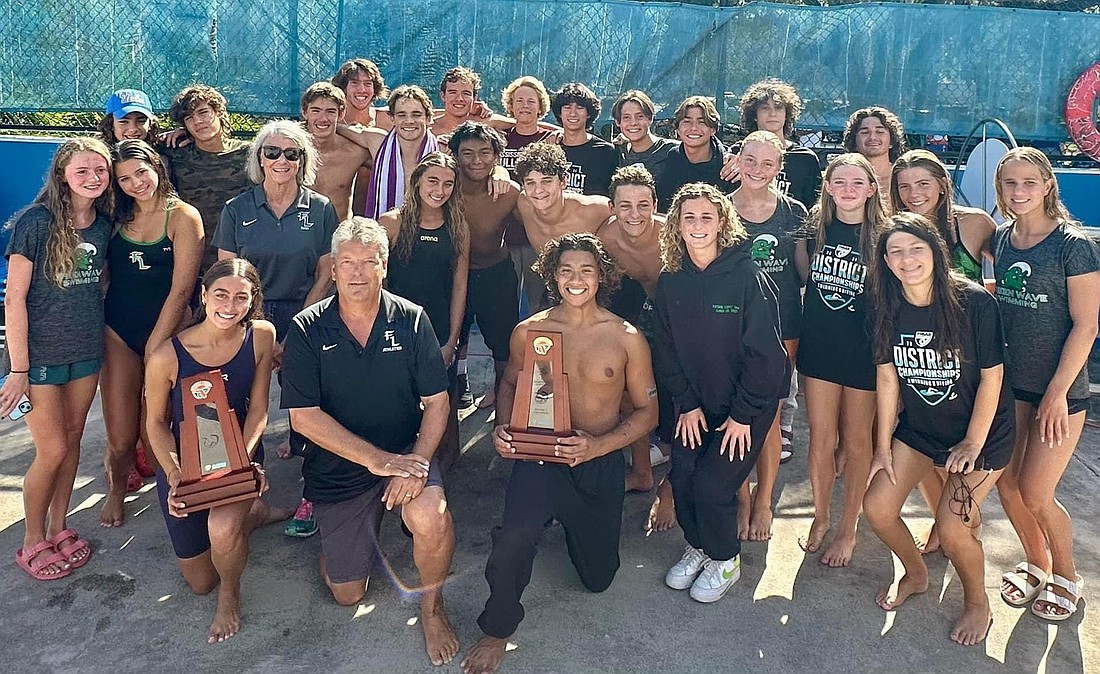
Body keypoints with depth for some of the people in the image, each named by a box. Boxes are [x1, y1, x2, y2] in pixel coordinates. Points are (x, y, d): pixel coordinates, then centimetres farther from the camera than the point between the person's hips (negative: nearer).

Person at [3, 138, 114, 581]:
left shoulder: (104, 224, 1)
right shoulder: (36, 222, -15)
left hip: (87, 352, 5)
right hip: (40, 354, -5)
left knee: (72, 440, 13)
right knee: (52, 450, 0)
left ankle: (58, 529, 30)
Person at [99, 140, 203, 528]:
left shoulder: (183, 217, -6)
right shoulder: (117, 217, 8)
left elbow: (181, 289, -9)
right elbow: (104, 276, 10)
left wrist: (154, 349, -10)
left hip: (166, 333, -3)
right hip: (118, 334, 3)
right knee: (121, 439, 1)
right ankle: (116, 487, 31)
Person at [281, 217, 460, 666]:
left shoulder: (411, 320, -6)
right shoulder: (308, 329, -9)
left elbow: (436, 402, -7)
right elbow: (303, 416, -15)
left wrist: (417, 461, -24)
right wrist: (376, 459, -21)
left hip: (405, 454, 0)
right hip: (338, 467, 1)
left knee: (431, 518, -33)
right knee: (348, 595, 7)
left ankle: (432, 606, 0)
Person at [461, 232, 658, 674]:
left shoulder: (627, 338, -7)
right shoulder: (528, 332, -4)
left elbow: (647, 411, -3)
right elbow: (510, 385, 13)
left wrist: (596, 446, -19)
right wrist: (503, 427, -8)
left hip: (601, 462, 1)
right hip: (540, 456, -1)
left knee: (597, 578, 16)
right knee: (514, 537, -33)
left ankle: (570, 520, 47)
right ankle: (497, 630, -4)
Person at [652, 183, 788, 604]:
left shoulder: (747, 276, -18)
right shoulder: (670, 281, -3)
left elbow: (763, 352, -16)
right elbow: (666, 349, 2)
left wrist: (742, 414, -14)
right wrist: (687, 404, -4)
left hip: (747, 402, -4)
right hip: (695, 401, 4)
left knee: (712, 484, -9)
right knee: (682, 478, -3)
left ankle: (725, 560, 19)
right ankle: (697, 546, 26)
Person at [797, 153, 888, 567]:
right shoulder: (815, 227, 0)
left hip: (863, 350, -2)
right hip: (818, 346, 3)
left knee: (856, 442, 10)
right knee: (821, 439, 10)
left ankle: (848, 529, 25)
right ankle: (820, 519, 29)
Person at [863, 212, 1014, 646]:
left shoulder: (973, 301, -22)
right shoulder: (888, 308, -9)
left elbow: (992, 377, -15)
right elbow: (887, 377, -3)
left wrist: (972, 444, -12)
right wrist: (883, 446, -2)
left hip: (981, 431, -4)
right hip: (917, 428, 5)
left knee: (951, 525, -13)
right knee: (877, 508, -1)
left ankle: (978, 603, 18)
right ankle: (916, 575, 30)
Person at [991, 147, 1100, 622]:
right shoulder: (1000, 239, 4)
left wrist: (1057, 392, -16)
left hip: (1059, 387, -5)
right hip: (1009, 383, 5)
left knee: (1036, 494, -1)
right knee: (1006, 485, 10)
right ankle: (1036, 563, 34)